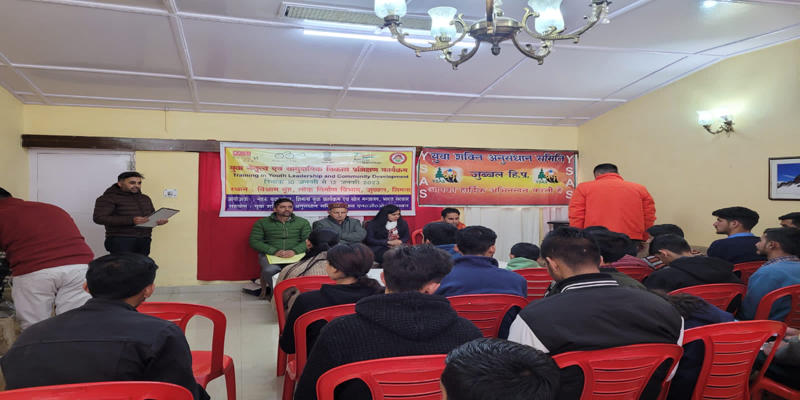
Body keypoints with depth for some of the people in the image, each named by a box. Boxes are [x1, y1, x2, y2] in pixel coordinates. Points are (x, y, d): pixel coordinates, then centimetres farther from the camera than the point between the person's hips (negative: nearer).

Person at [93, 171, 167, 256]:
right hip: (120, 240, -5)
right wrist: (131, 220, -21)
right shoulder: (108, 198, 0)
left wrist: (158, 220, 2)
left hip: (144, 240, 5)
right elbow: (99, 218, -11)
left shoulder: (145, 198, 19)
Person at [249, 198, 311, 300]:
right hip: (270, 254, 0)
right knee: (270, 270, -36)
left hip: (295, 255, 0)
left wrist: (294, 251, -18)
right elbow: (254, 241, 0)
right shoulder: (262, 223, 8)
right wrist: (274, 251, -16)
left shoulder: (303, 222, 11)